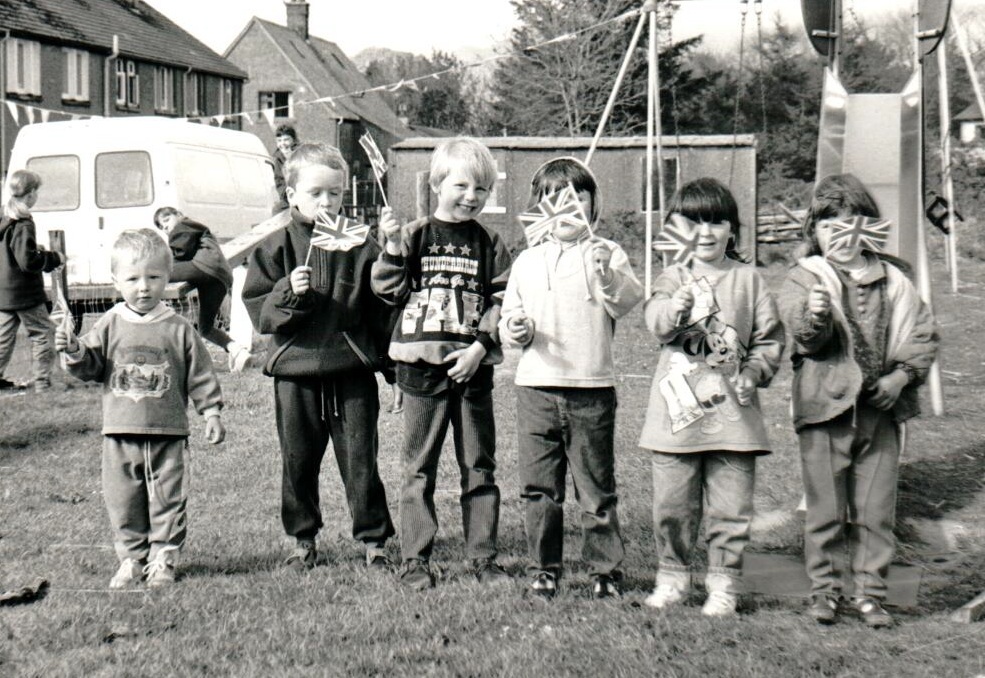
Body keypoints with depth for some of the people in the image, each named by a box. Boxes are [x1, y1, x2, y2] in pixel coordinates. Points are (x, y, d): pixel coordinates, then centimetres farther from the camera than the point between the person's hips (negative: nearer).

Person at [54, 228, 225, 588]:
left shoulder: (179, 329, -2)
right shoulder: (110, 325, 2)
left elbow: (200, 374, 3)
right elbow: (90, 366, 2)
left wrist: (211, 412, 0)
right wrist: (75, 352, -18)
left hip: (168, 434, -1)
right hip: (120, 433, 1)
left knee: (168, 499, 5)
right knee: (123, 501, 8)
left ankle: (163, 558, 16)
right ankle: (131, 558, 20)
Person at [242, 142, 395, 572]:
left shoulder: (361, 248, 3)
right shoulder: (276, 248, 2)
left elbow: (382, 311, 6)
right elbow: (258, 311, -1)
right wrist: (287, 293, -19)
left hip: (353, 372, -1)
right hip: (295, 372, 1)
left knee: (360, 460, 2)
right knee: (298, 462, 9)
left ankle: (373, 539, 14)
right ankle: (303, 539, 24)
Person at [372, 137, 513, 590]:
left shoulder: (490, 244, 6)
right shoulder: (416, 236, 2)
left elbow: (501, 302, 2)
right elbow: (388, 291, -2)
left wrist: (480, 346, -10)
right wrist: (393, 249, -16)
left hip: (472, 366, 2)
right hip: (422, 365, -1)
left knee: (479, 466, 7)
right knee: (419, 468, 4)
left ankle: (483, 557, 16)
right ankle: (415, 560, 10)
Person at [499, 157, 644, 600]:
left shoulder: (606, 254, 4)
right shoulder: (527, 262, 13)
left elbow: (629, 303, -11)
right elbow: (507, 318, 16)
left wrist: (608, 276, -29)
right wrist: (515, 330, -6)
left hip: (591, 388, -3)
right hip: (536, 385, 3)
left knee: (596, 486, 2)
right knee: (539, 487, 7)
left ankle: (606, 570, 12)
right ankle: (544, 569, 17)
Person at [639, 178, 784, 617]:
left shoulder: (748, 280, 7)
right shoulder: (673, 278, 6)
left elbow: (769, 338, 10)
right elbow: (657, 324, -13)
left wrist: (754, 372, -6)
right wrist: (677, 305, -33)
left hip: (733, 409, 0)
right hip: (678, 407, 0)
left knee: (730, 505, 2)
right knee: (672, 502, 5)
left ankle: (724, 582, 14)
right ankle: (672, 576, 22)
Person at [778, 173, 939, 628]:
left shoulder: (892, 280, 9)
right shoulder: (804, 279, 0)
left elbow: (923, 334, 11)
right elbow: (805, 338, -15)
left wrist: (903, 374, -4)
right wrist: (814, 317, -37)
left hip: (881, 409, 3)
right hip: (826, 408, -3)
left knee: (876, 509, 7)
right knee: (826, 508, 4)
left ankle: (868, 591, 18)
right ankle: (824, 588, 17)